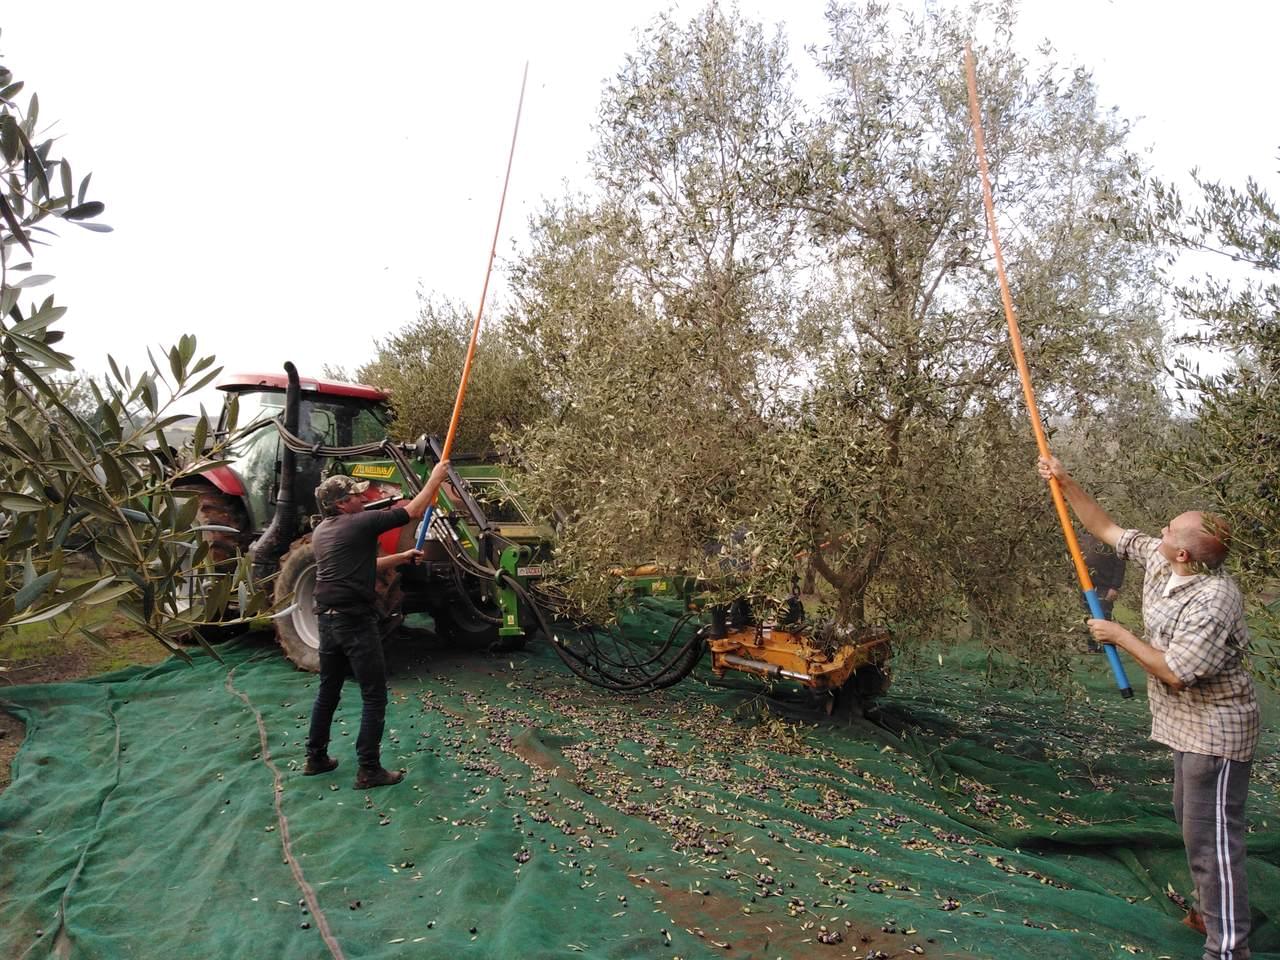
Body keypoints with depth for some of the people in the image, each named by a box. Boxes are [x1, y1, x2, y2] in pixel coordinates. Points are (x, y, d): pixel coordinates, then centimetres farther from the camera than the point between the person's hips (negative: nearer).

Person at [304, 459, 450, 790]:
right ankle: (369, 770, 3)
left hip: (327, 619, 8)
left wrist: (403, 557, 24)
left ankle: (316, 758, 30)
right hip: (356, 622, -8)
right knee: (374, 697, 1)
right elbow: (413, 511, -8)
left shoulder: (321, 532, 12)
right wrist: (436, 477, 3)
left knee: (328, 690, 20)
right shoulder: (360, 523, -13)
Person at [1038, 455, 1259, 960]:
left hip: (1215, 729, -10)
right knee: (1192, 821, 23)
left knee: (1211, 833, -5)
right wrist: (1065, 483, 4)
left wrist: (1119, 635, -18)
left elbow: (1175, 672, -29)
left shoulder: (1213, 600, -28)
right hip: (1188, 725, 10)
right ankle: (1216, 910, 40)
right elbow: (1106, 529, 9)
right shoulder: (1157, 559, -3)